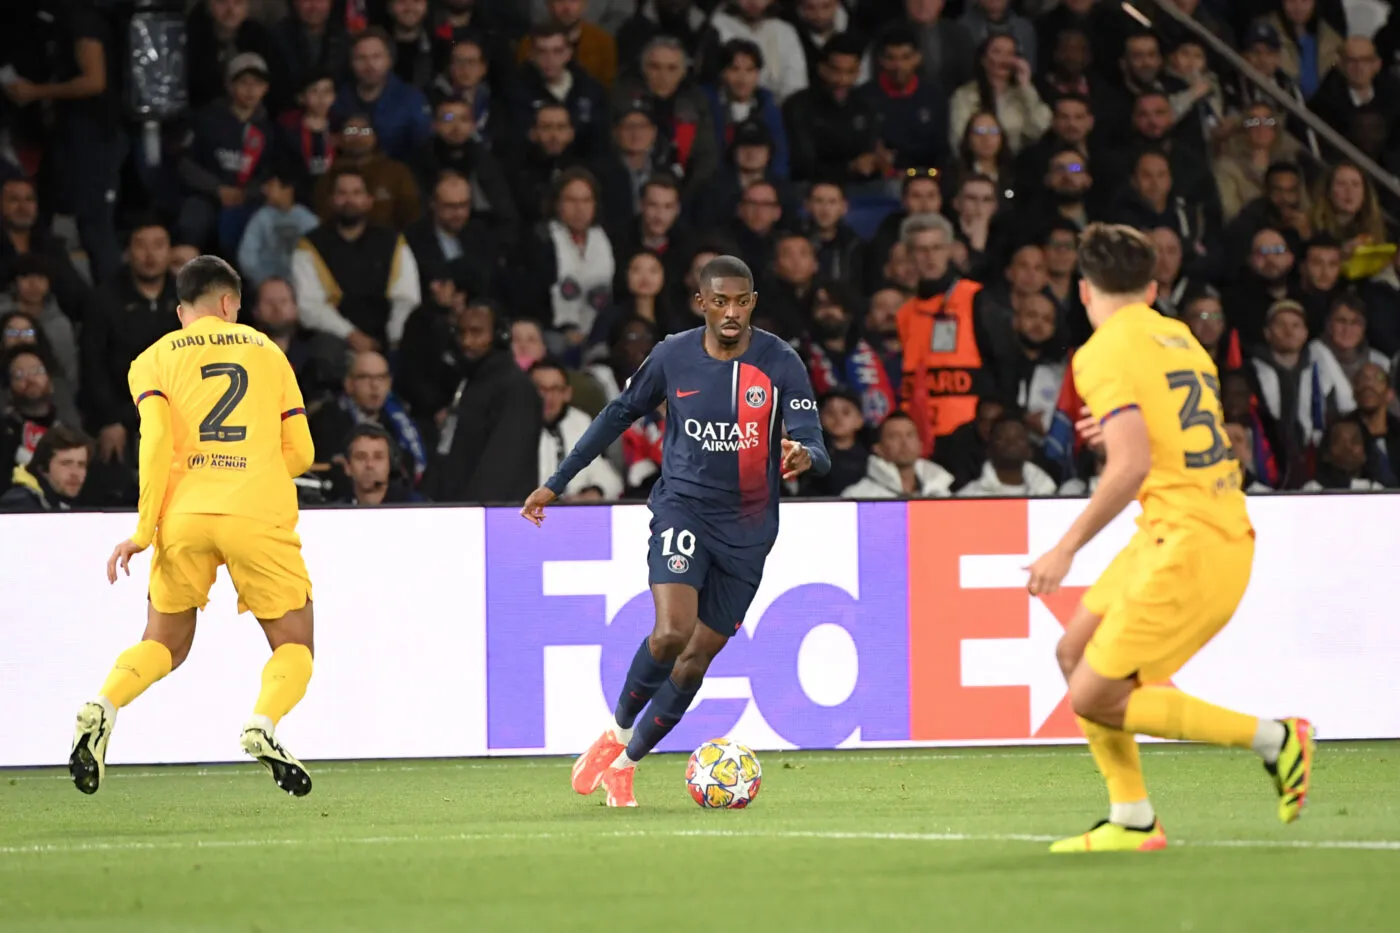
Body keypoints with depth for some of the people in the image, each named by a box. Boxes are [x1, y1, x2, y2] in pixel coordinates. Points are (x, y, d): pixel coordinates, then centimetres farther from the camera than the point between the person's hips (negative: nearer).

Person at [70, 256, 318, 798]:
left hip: (184, 514, 1)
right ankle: (263, 724, -21)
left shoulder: (154, 359, 14)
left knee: (165, 644, 17)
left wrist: (143, 530, -3)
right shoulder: (265, 351, 18)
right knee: (293, 646, 10)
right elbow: (300, 453, 14)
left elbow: (156, 438, -3)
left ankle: (103, 707, -12)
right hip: (260, 512, -1)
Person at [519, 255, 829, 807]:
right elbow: (621, 414, 12)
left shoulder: (780, 363, -8)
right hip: (682, 508, -1)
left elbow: (814, 445, -13)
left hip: (747, 528, 1)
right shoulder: (673, 356, -3)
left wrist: (805, 457, -39)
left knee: (698, 658, 3)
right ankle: (617, 734, 1)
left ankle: (625, 763, 20)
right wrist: (556, 483, 15)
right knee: (671, 634, -24)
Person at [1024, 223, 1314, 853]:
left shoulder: (1104, 353, -10)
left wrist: (1066, 549, -17)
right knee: (1076, 652, 15)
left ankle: (1273, 737, -1)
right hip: (1228, 534, 9)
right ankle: (1132, 821, 14)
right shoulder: (1179, 337, 15)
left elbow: (1131, 466, -22)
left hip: (1184, 544, -9)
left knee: (1095, 699, -4)